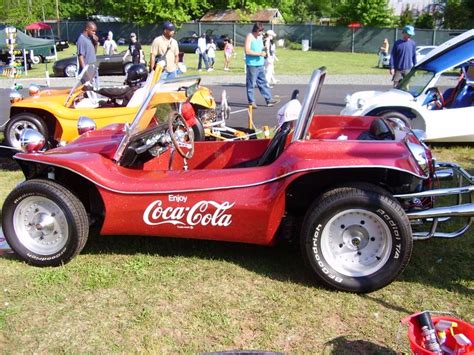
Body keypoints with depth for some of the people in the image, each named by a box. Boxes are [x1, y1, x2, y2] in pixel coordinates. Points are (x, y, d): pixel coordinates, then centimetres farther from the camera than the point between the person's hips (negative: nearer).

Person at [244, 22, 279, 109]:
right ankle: (251, 101, 5)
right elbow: (247, 51, -17)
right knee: (251, 84, -2)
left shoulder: (260, 37, 16)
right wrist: (259, 53, -19)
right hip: (252, 64, -8)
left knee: (263, 82, 10)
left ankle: (269, 100, 13)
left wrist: (264, 51, 3)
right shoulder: (249, 37, -8)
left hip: (260, 64, 8)